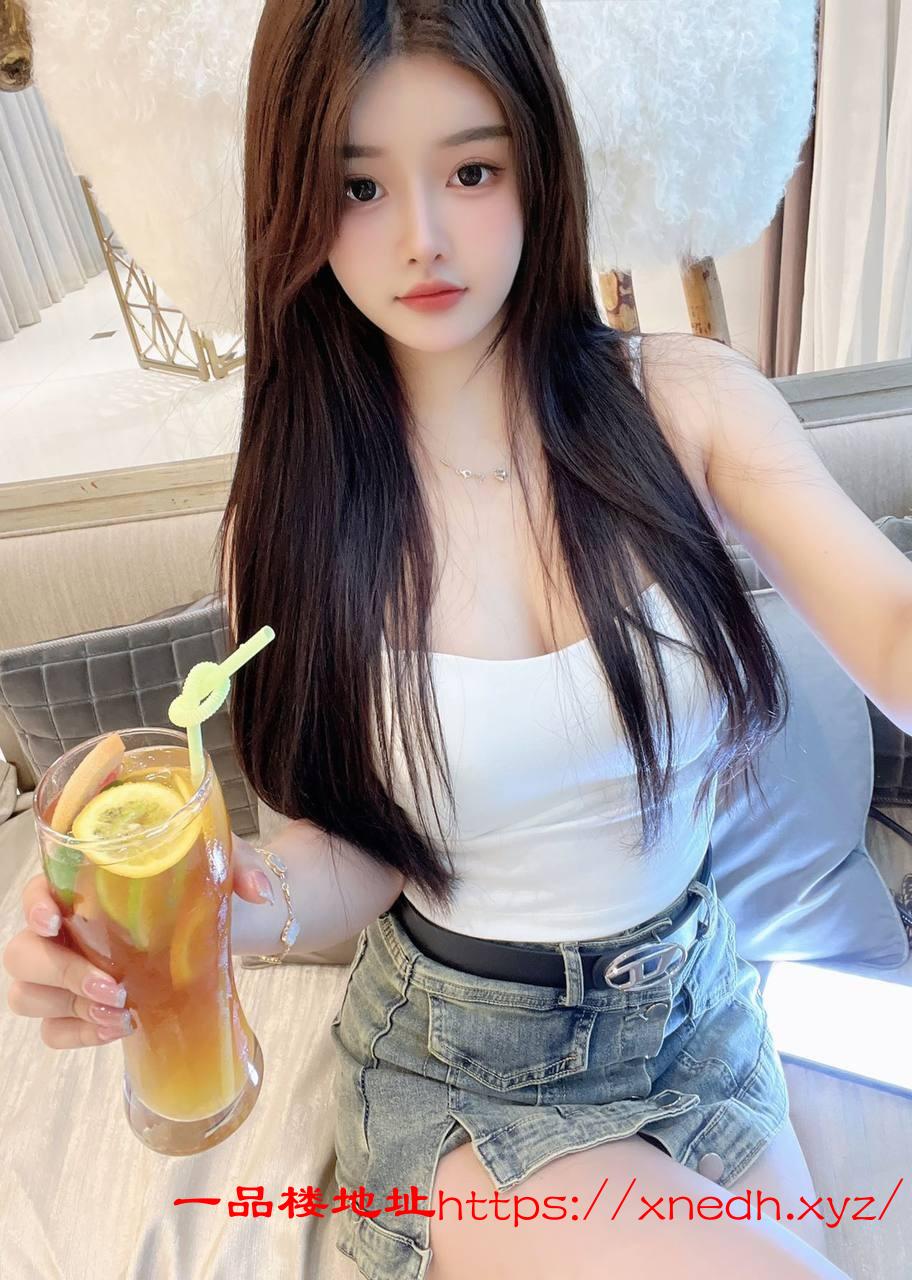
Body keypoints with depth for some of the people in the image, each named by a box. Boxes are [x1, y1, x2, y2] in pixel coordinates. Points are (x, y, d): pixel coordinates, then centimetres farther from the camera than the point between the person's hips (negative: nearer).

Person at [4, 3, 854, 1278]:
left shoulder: (674, 401, -12)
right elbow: (362, 845, -9)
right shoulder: (293, 505, -13)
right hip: (460, 1071, -2)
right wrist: (235, 905, -30)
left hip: (698, 1017, 3)